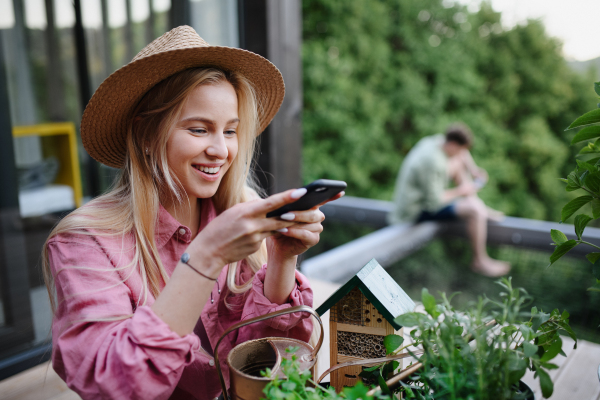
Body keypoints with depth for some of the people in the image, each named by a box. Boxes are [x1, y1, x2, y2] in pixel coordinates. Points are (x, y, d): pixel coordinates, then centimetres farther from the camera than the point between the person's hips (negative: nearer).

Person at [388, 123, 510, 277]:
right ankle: (480, 261, -3)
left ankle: (482, 210, 15)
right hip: (418, 211, -10)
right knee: (476, 210, -22)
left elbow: (462, 153, 18)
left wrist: (474, 170, 2)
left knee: (458, 163, 13)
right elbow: (434, 202, -27)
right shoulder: (432, 162, -32)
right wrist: (460, 191, -13)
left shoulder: (437, 140, -5)